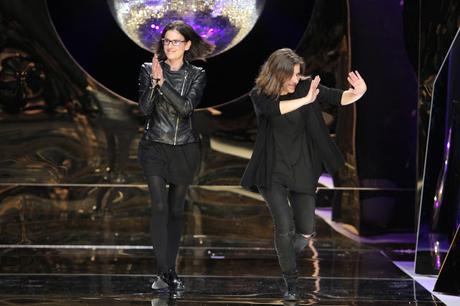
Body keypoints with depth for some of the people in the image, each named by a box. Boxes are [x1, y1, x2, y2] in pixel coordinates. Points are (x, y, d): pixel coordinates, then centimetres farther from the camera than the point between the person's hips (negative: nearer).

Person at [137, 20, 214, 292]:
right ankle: (166, 272, -14)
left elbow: (186, 107, -15)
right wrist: (154, 80, -21)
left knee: (176, 210, 9)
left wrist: (162, 82, -21)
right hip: (154, 147, -1)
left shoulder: (196, 75, 0)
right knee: (160, 207, -14)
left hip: (185, 150, 1)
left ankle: (169, 270, 19)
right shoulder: (149, 69, 0)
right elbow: (145, 108, -9)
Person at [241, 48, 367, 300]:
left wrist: (356, 93, -37)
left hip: (302, 170, 2)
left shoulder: (305, 87, -4)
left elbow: (337, 97, -16)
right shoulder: (260, 95, -9)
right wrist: (305, 100, -41)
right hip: (273, 171, -2)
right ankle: (290, 282, 7)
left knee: (305, 231, 2)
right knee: (285, 226, -9)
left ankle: (286, 254, 36)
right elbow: (273, 108, -31)